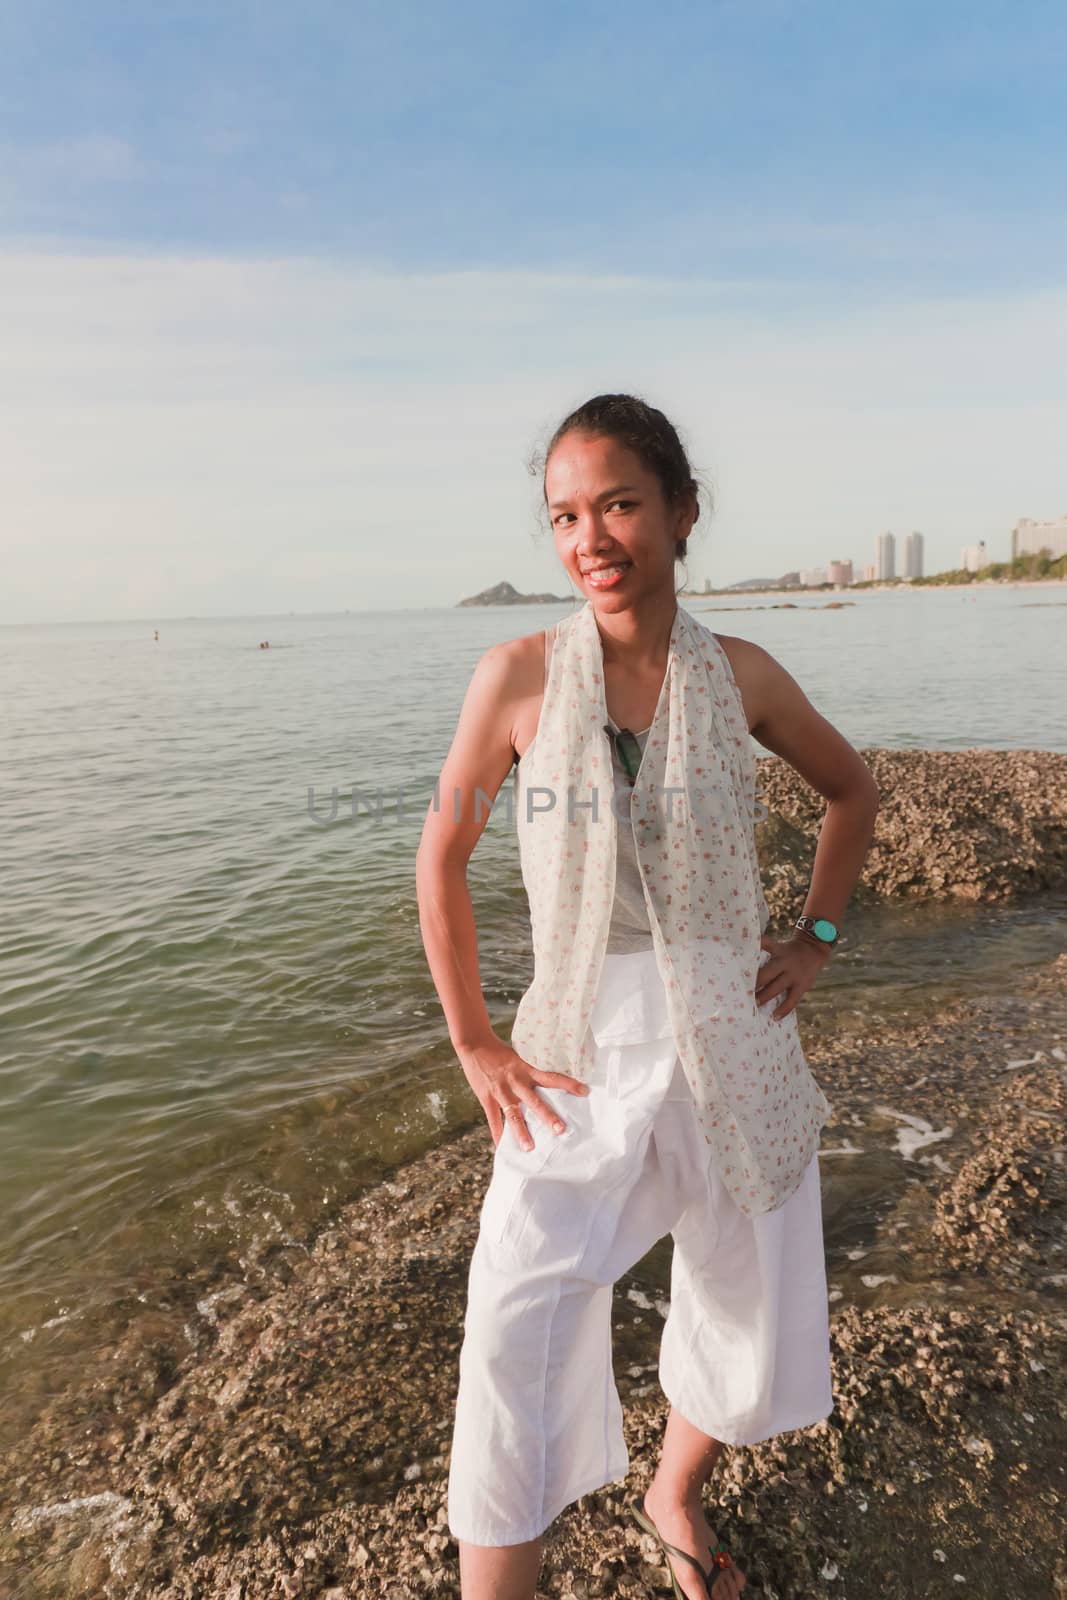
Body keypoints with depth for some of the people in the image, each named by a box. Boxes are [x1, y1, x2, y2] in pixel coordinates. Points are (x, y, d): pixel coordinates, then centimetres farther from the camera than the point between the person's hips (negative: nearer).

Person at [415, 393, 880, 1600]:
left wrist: (816, 936, 6)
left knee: (754, 1318, 18)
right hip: (581, 1059, -2)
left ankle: (674, 1497, 51)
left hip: (734, 1044, 3)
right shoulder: (519, 675, -9)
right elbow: (441, 862, -1)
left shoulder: (740, 675, -4)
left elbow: (851, 791, 14)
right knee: (520, 1330, -13)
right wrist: (473, 1046, -2)